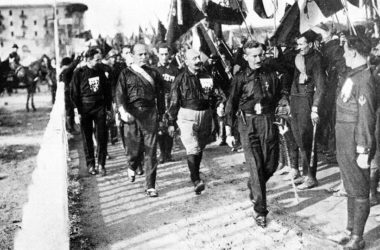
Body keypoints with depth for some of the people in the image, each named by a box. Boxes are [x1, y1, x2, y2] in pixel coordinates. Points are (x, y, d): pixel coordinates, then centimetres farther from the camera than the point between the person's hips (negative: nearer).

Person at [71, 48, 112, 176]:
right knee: (87, 138, 6)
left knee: (102, 137, -1)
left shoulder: (100, 71, 4)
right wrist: (77, 111, -10)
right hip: (85, 108, -2)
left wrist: (108, 106, 8)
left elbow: (107, 89, 11)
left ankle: (101, 164, 8)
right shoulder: (79, 73, -7)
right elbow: (74, 93, -6)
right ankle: (90, 164, 17)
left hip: (99, 106, 3)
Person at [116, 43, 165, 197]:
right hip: (132, 114, -1)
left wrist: (160, 112, 12)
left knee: (151, 151, -2)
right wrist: (123, 112, -20)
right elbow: (120, 95, -5)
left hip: (150, 114, 1)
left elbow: (159, 94, 15)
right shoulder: (126, 74, 5)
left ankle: (150, 187, 6)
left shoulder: (153, 73, 11)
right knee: (133, 149, -1)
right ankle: (132, 167, 37)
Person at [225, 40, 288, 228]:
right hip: (248, 124, -3)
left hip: (269, 123, 3)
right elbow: (231, 105, 3)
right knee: (256, 167, -6)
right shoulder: (240, 78, 1)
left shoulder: (271, 75, 7)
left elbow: (280, 98, 18)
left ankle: (253, 187, 39)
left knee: (271, 164, 7)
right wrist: (228, 132, 1)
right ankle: (260, 211, 2)